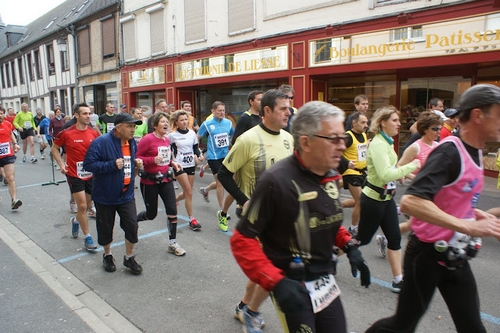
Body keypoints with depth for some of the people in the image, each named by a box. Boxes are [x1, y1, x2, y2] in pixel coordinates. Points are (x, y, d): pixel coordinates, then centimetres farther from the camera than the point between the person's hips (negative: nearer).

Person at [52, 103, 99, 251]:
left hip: (91, 175, 4)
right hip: (75, 175, -4)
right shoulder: (66, 133, -11)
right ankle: (87, 237, 10)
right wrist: (61, 164, -7)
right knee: (82, 206, -4)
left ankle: (75, 220, 48)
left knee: (88, 205, 15)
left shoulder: (94, 133, -2)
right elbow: (54, 148, 4)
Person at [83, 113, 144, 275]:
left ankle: (129, 257, 21)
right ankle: (107, 255, 38)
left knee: (132, 225, 0)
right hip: (105, 195, -4)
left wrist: (137, 164, -4)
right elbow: (88, 164, -22)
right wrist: (112, 164, -28)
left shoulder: (132, 143, 3)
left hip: (126, 194, 4)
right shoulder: (101, 142, -18)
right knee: (106, 228, 12)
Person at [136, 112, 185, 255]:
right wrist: (153, 160, -27)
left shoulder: (167, 139, 6)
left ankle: (172, 243, 11)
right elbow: (136, 157, -15)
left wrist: (173, 163, 3)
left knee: (172, 210, -2)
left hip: (165, 179, 6)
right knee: (151, 214, 8)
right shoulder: (148, 139, -15)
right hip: (149, 181, -6)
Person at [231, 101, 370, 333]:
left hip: (325, 281, 7)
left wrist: (349, 246, 2)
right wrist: (276, 282, -25)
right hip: (292, 287, -7)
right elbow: (242, 240, -20)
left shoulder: (331, 176, -1)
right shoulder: (276, 181, -24)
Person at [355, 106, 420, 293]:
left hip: (386, 197, 9)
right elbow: (385, 175, -30)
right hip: (373, 199, -9)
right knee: (362, 238, 5)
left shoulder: (387, 142, 7)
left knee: (395, 237, 10)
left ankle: (398, 280, 19)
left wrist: (403, 174, 4)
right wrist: (410, 166, -23)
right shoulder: (378, 144, -21)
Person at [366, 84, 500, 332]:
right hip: (428, 254, -8)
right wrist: (469, 227, -34)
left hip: (455, 256, 8)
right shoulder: (449, 151, -21)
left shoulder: (475, 152, 6)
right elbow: (410, 202, -35)